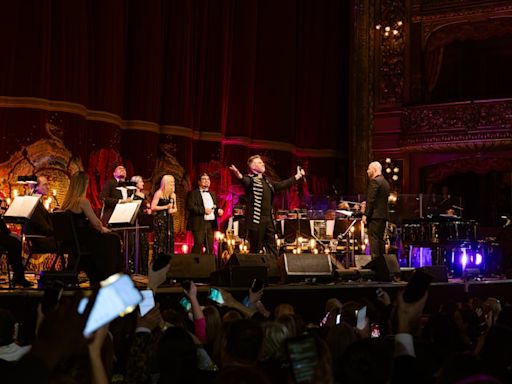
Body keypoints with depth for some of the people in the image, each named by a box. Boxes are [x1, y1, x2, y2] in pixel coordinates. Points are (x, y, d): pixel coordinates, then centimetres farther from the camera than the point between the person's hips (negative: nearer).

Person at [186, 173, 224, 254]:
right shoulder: (193, 193, 1)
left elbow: (215, 207, 27)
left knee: (210, 247, 3)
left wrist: (218, 210, 3)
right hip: (199, 224, -6)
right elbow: (190, 207, -11)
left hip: (211, 224, 6)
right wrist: (204, 210, -18)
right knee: (198, 245, -12)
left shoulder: (212, 194, 23)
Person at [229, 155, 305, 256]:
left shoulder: (266, 181, 20)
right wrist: (239, 175, -51)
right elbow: (245, 181, -28)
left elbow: (281, 185, 29)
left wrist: (297, 176, 35)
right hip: (256, 220, -8)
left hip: (268, 219, 8)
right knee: (255, 249, -4)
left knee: (272, 249, 9)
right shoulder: (250, 179, -5)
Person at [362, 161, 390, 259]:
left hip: (375, 215, -10)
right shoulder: (385, 182, 18)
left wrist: (365, 214, -17)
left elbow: (371, 200, -17)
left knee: (373, 238, -10)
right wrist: (366, 204, 21)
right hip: (383, 214, 10)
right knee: (380, 239, 13)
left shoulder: (374, 181, -11)